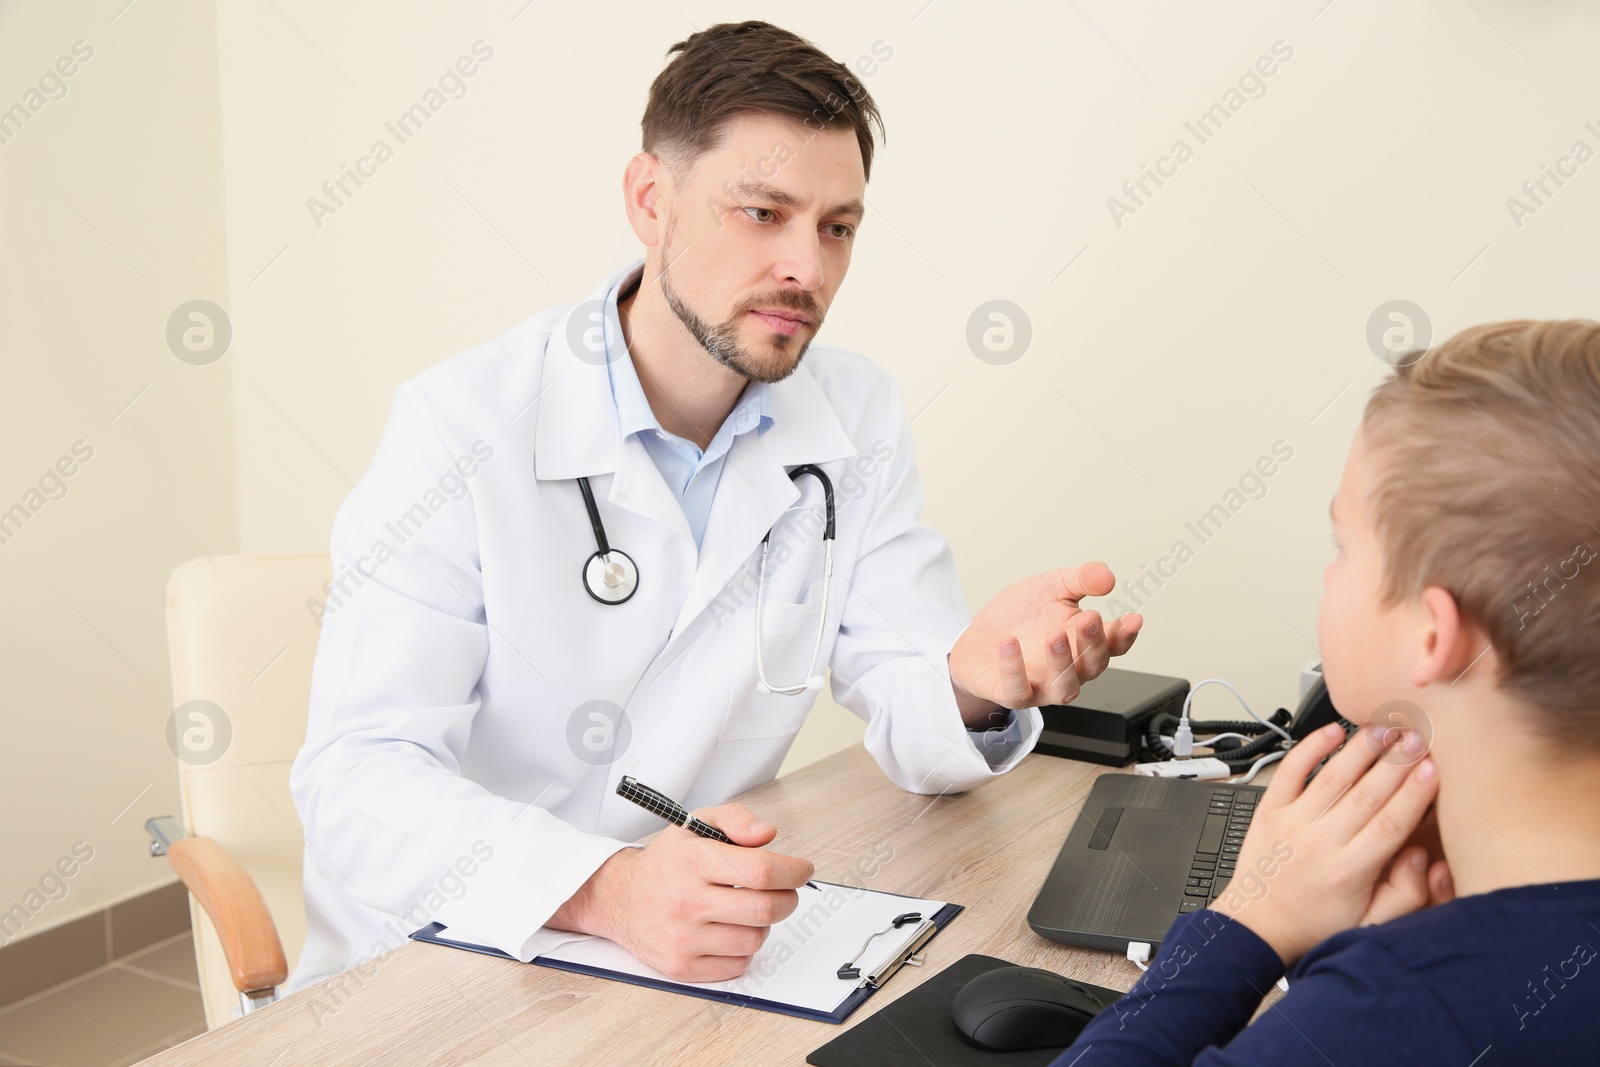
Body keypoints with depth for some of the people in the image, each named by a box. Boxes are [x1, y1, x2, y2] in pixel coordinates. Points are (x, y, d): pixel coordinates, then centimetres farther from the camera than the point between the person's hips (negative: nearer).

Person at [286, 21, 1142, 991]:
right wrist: (607, 891, -39)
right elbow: (359, 773, -22)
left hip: (707, 939, 4)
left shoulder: (859, 421, -1)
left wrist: (974, 684, -26)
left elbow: (911, 723, -1)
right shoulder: (465, 428, -16)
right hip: (440, 962, -3)